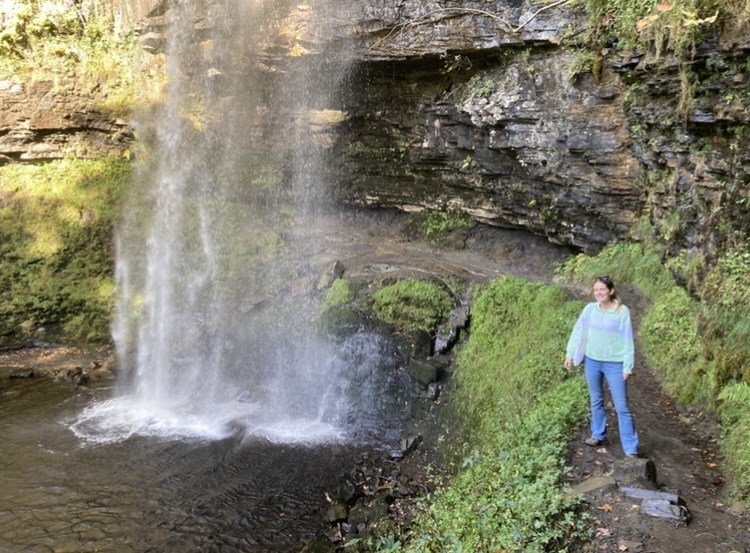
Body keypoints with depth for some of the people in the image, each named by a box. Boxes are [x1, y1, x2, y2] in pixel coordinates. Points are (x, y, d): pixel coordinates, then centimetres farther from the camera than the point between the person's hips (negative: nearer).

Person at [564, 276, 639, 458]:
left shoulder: (622, 311, -11)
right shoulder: (590, 309, -1)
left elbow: (628, 340, -8)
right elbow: (578, 332, 6)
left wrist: (628, 366, -9)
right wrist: (569, 354, 4)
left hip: (614, 364, -4)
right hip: (592, 361, 4)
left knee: (622, 407, 0)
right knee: (596, 401, 19)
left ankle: (631, 449, 6)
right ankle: (598, 434, 37)